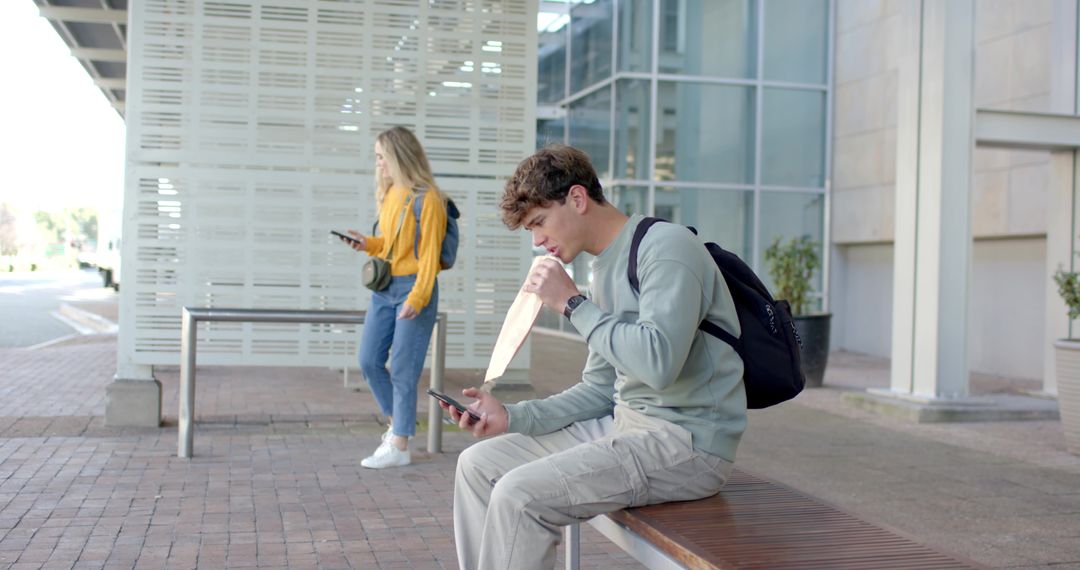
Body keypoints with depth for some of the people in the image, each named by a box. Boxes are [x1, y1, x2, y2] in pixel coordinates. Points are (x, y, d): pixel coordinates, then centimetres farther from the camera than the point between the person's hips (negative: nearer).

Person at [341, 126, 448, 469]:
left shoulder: (427, 199, -11)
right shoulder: (388, 194, 10)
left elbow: (429, 254, -14)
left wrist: (417, 298, -20)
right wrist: (368, 244, 0)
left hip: (413, 288, -8)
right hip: (384, 288, 8)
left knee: (403, 369, -4)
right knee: (369, 361, 8)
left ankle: (399, 446, 4)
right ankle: (397, 422, 26)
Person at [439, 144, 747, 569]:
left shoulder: (666, 247, -14)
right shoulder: (605, 267, 14)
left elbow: (658, 363, -29)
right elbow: (600, 390, 15)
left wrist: (572, 303, -18)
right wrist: (512, 416, 2)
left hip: (688, 440, -9)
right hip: (625, 423, 9)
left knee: (519, 494, -23)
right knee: (478, 465, 7)